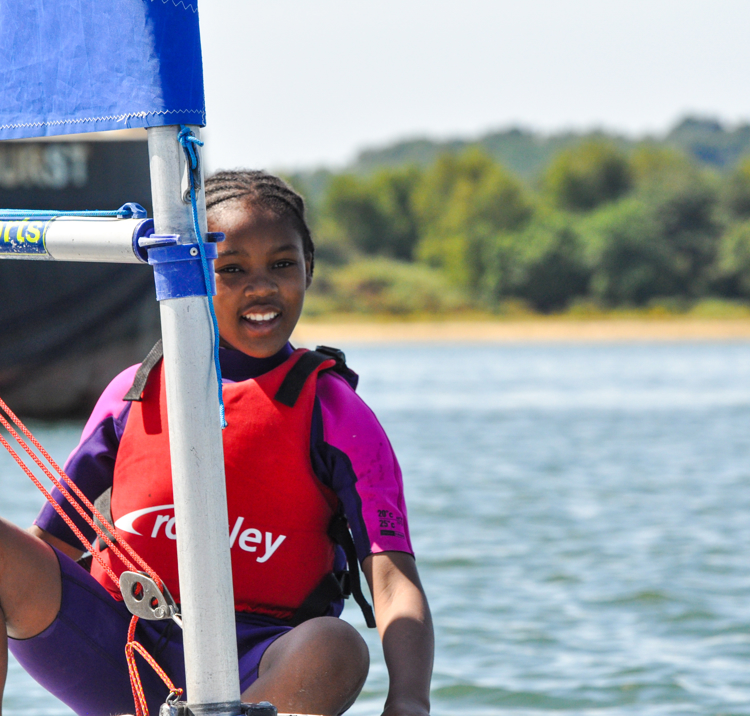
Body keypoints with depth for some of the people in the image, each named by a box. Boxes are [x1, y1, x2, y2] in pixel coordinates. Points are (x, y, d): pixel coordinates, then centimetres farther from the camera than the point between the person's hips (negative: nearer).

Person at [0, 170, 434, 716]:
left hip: (250, 670, -3)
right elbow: (53, 544, 17)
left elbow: (393, 576, -9)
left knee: (337, 649, -36)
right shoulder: (134, 394, 12)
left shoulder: (333, 412, 3)